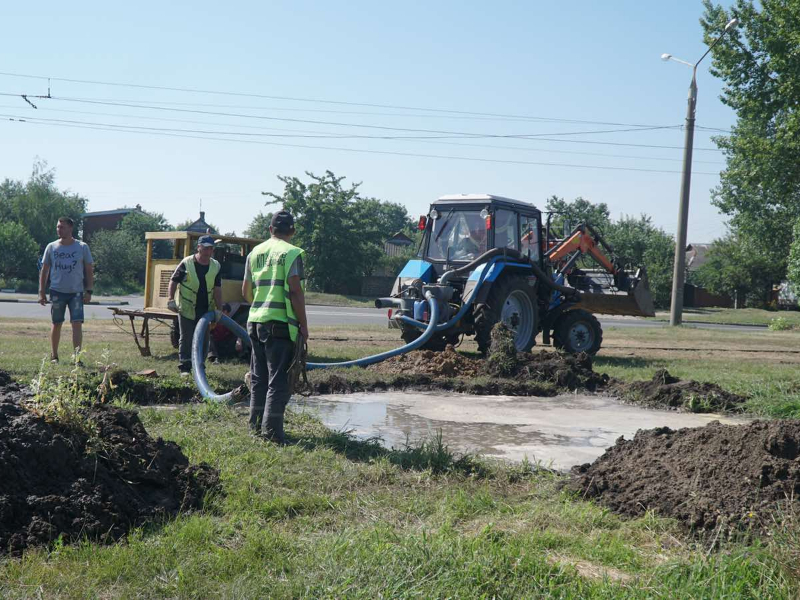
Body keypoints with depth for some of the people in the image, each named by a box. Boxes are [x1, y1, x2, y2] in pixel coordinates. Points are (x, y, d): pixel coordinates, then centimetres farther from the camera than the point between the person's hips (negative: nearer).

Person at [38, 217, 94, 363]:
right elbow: (44, 271, 9)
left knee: (77, 324, -9)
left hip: (76, 292, -2)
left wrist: (88, 291, -4)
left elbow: (89, 270, 4)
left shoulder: (82, 247, 1)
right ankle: (54, 356, 20)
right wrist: (41, 292, 3)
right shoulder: (51, 247, 4)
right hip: (57, 291, 2)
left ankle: (77, 357, -9)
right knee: (56, 324, 9)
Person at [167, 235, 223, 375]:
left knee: (204, 339, 9)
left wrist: (219, 308, -4)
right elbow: (173, 281, -3)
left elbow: (217, 289, 2)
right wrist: (171, 299, -12)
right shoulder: (186, 263, -8)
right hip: (187, 309, -4)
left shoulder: (215, 266, 2)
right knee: (186, 339, 1)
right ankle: (184, 367, 7)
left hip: (206, 309, 4)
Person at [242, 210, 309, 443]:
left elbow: (246, 291, 16)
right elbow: (295, 291, -14)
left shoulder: (255, 253, 12)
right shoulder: (291, 253, -8)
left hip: (255, 321, 7)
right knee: (278, 380, -3)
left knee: (258, 378, 15)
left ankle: (256, 425, 22)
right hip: (281, 324, -6)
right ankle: (272, 430, -6)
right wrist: (303, 324, -8)